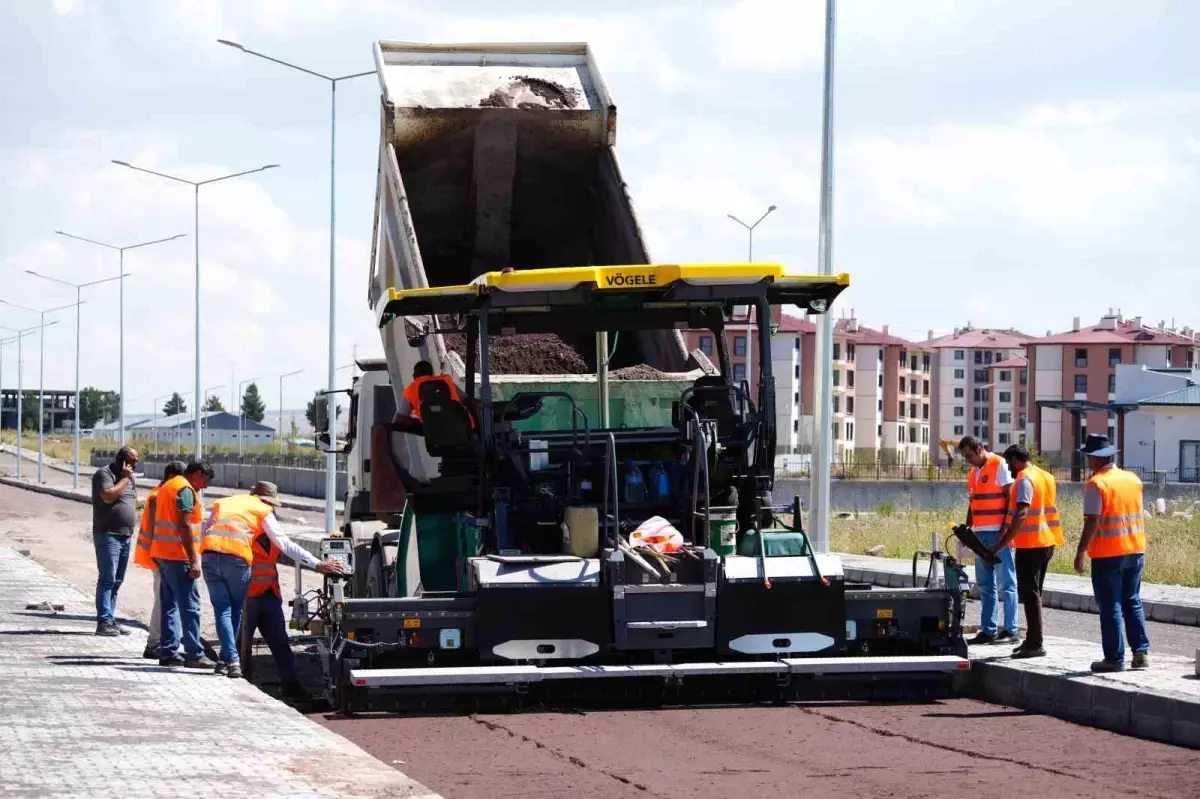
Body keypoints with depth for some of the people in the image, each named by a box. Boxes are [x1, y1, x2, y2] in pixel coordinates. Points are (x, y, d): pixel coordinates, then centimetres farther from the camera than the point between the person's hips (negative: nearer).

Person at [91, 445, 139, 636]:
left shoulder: (129, 478, 18)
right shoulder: (104, 474, -7)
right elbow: (108, 496, -22)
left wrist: (133, 517, 15)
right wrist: (124, 479, -14)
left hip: (125, 535, 9)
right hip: (108, 535, -9)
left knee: (116, 581, 10)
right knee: (107, 578, -12)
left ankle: (110, 621, 14)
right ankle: (104, 622, -14)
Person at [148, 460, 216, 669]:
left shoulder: (167, 486, 19)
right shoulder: (186, 490, -12)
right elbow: (185, 526, -19)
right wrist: (194, 559, -20)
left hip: (162, 553, 10)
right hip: (178, 555, -10)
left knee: (170, 603, 12)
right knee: (189, 604, -9)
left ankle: (167, 652, 11)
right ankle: (194, 654, -11)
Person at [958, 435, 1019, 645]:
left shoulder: (1000, 466, -7)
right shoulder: (973, 472, 17)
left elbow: (1011, 498, -11)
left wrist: (1005, 530, -16)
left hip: (998, 533, -8)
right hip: (981, 534, 8)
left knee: (1006, 582, -6)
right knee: (985, 585, 9)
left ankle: (1011, 631, -5)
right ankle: (988, 630, 14)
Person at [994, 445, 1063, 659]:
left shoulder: (1024, 480, -15)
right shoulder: (1047, 477, 14)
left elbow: (1021, 514, -25)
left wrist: (1003, 543, -29)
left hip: (1030, 545, -9)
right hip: (1047, 543, 9)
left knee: (1029, 593, -7)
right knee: (1034, 592, 16)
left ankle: (1035, 644, -9)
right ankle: (1033, 640, 20)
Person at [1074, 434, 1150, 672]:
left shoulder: (1096, 484, -13)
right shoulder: (1133, 479, 7)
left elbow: (1092, 522, -18)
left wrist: (1081, 552, -14)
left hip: (1107, 554, -6)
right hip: (1135, 550, 6)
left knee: (1110, 607, 0)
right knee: (1133, 603, 15)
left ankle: (1114, 658, 1)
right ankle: (1141, 653, 10)